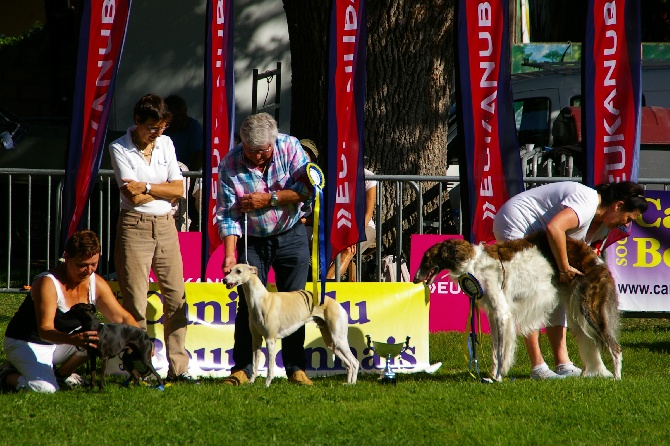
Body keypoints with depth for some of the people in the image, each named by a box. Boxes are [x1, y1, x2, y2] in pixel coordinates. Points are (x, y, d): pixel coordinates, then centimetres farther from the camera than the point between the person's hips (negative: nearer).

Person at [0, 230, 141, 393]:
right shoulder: (48, 283, -28)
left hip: (61, 341, 7)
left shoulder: (96, 283, -8)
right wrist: (74, 340, -54)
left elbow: (123, 317, -3)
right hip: (25, 343, -7)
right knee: (46, 388, -31)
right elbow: (45, 330, -35)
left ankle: (62, 374, 3)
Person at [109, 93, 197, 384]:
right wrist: (164, 191, -5)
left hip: (166, 226, 5)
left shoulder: (165, 144, 9)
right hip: (135, 227, -5)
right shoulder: (119, 149, -5)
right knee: (135, 302, -5)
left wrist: (146, 187, -10)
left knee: (176, 298, 2)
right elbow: (134, 197, -14)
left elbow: (179, 188, 1)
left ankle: (178, 368, 6)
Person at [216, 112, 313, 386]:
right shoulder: (230, 165, -15)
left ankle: (295, 368, 7)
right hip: (252, 240, -1)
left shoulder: (289, 147, -13)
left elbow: (309, 186, -19)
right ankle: (242, 368, 1)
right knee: (248, 304, -4)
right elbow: (227, 214, -16)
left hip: (291, 236, 1)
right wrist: (230, 254, -26)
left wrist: (269, 199, -22)